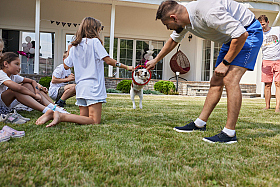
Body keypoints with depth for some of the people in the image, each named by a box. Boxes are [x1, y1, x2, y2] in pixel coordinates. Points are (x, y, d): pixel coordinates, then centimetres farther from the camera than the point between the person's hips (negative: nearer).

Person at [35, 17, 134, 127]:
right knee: (94, 121, -9)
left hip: (80, 87, 8)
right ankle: (61, 116, -21)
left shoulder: (74, 46, 15)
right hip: (93, 86, -8)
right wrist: (126, 67, -2)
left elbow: (66, 65, 19)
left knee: (84, 118, 11)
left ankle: (53, 114, -4)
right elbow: (107, 60, -11)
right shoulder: (94, 41, -3)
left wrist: (69, 53, 35)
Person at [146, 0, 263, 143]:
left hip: (249, 33, -8)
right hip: (232, 37, 9)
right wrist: (155, 60, 25)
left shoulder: (208, 13, -34)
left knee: (230, 80, -22)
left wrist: (225, 63, -24)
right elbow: (173, 40, 16)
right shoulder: (185, 19, -4)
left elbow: (241, 34, -31)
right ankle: (200, 124, 14)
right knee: (216, 82, 6)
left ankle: (229, 133, -19)